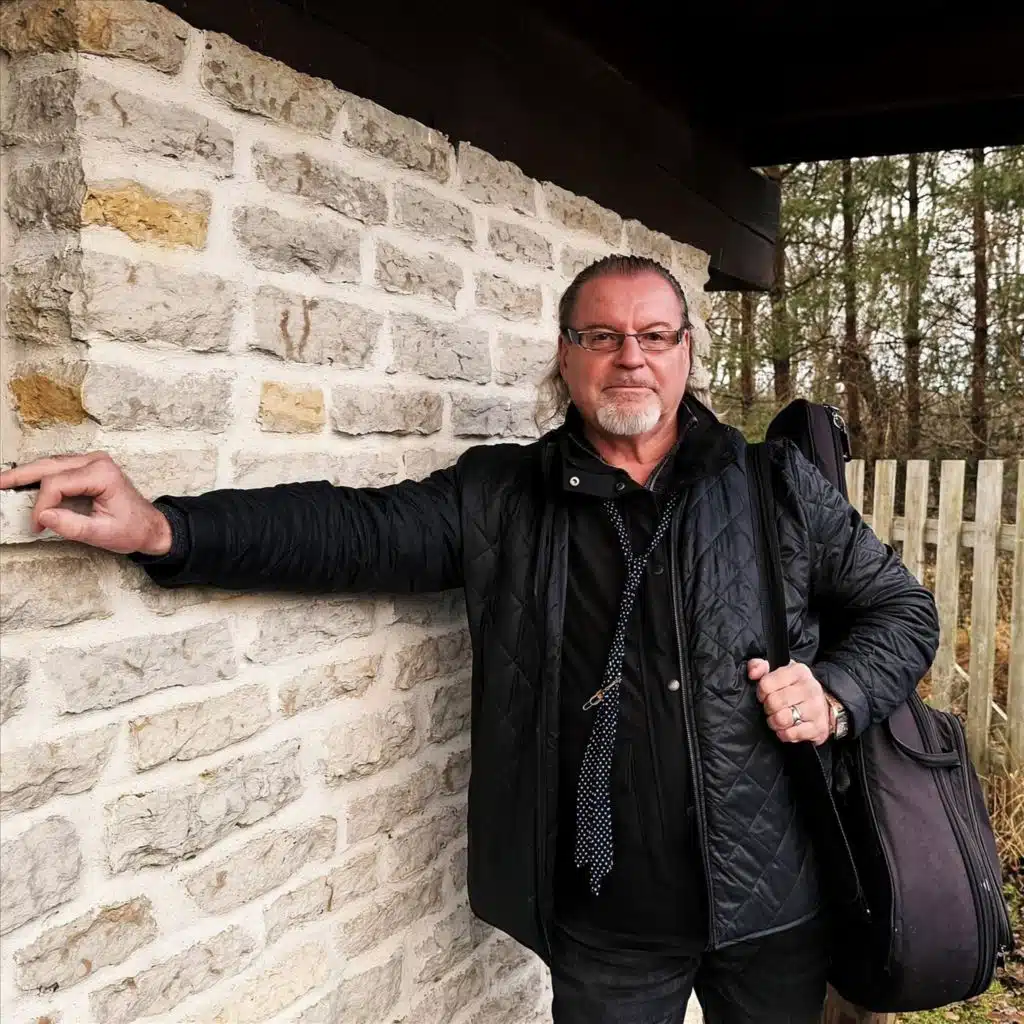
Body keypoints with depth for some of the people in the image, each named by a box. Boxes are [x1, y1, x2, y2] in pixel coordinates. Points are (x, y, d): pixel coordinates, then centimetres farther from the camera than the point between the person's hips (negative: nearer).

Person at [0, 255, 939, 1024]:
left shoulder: (777, 487, -2)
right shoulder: (502, 499, -2)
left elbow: (899, 607, 6)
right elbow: (359, 528, -11)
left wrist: (837, 694, -14)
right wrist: (163, 528, -23)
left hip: (772, 902, 1)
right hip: (604, 926, 0)